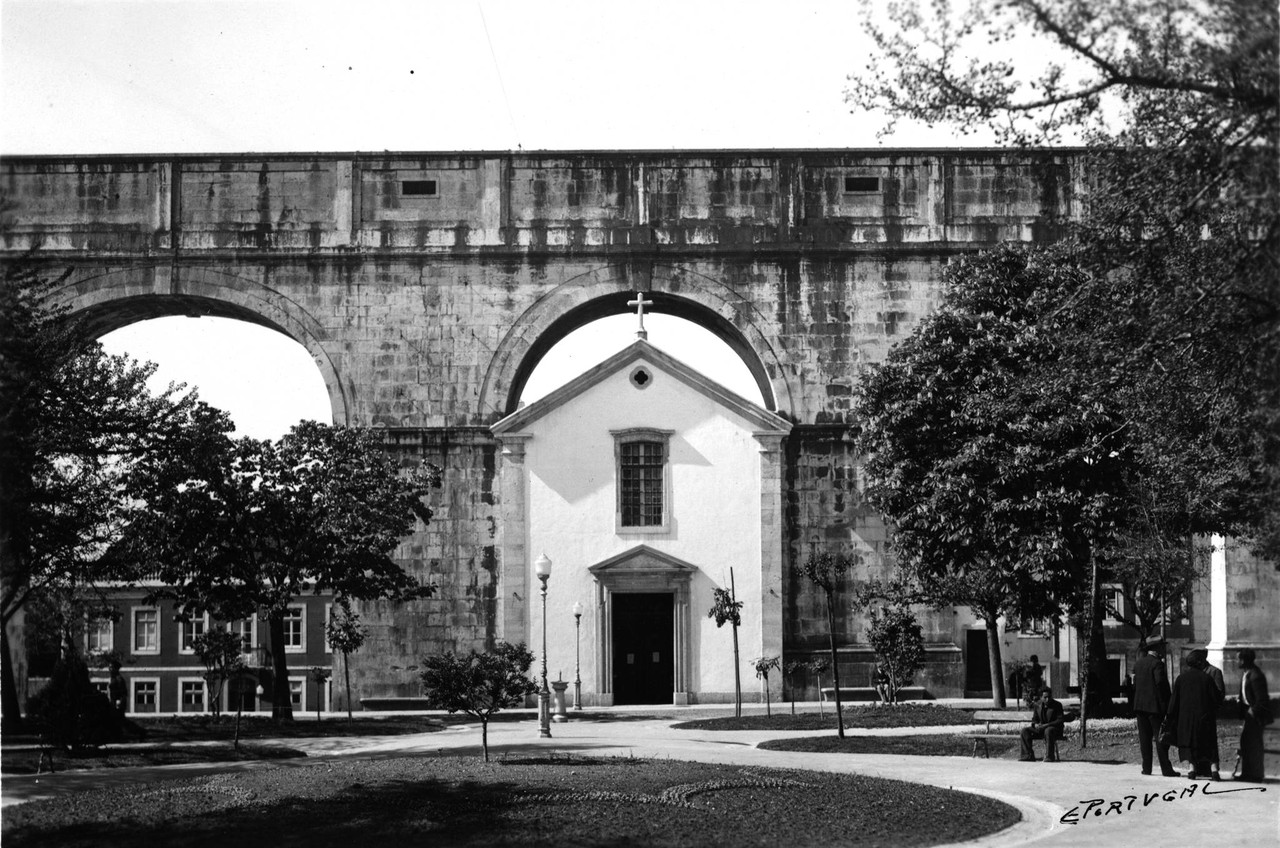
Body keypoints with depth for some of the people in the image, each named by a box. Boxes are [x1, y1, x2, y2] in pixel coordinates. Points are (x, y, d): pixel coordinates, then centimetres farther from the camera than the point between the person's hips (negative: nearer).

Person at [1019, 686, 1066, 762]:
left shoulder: (1057, 705, -7)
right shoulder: (1038, 705, 7)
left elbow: (1060, 720, -14)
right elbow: (1034, 718, 15)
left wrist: (1047, 725, -25)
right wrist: (1035, 724, -11)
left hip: (1055, 729, -6)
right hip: (1041, 728, 6)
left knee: (1048, 731, -41)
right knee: (1025, 730, -14)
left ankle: (1050, 756, -39)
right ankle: (1029, 755, -20)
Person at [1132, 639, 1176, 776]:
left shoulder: (1138, 663, 11)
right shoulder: (1157, 663, -11)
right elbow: (1160, 684, -18)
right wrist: (1164, 704, -12)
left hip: (1140, 705, 6)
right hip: (1154, 706, -6)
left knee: (1144, 738, 8)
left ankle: (1146, 767, 7)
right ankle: (1166, 769, -5)